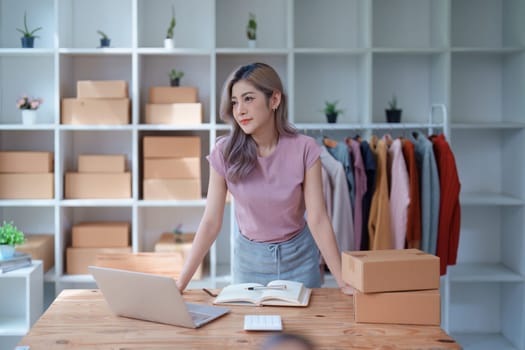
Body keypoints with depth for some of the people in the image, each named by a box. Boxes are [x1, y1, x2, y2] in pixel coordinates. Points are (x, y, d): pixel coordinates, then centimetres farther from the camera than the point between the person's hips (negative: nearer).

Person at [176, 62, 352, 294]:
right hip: (249, 257, 1)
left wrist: (343, 282, -23)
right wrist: (181, 282, -19)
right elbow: (211, 222, -14)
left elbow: (317, 220, -18)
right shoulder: (225, 153, -16)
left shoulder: (304, 149, -19)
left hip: (298, 255, -1)